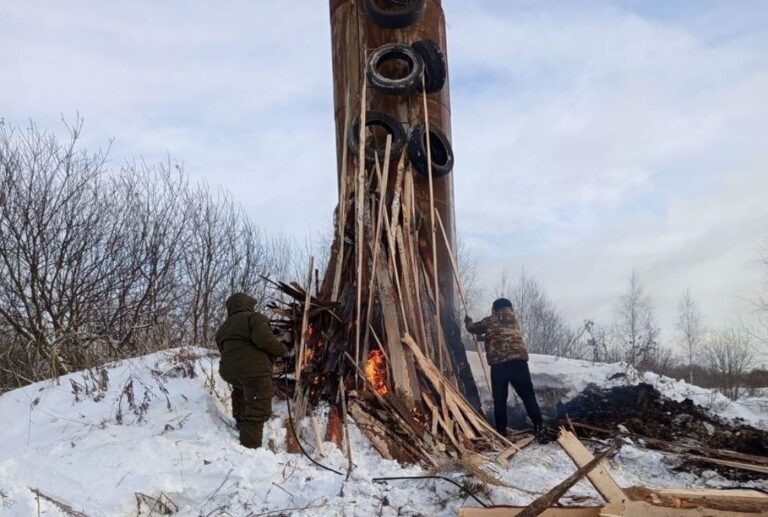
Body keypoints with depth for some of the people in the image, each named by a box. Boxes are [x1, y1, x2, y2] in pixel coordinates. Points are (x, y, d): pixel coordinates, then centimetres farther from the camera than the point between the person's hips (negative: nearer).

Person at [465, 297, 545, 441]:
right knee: (528, 396, 3)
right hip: (519, 361, 2)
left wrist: (468, 321, 48)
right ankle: (539, 427, -5)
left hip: (498, 363, -2)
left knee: (499, 399, 8)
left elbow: (472, 328, 26)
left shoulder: (490, 321, 11)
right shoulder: (513, 320, 20)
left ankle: (501, 431, 10)